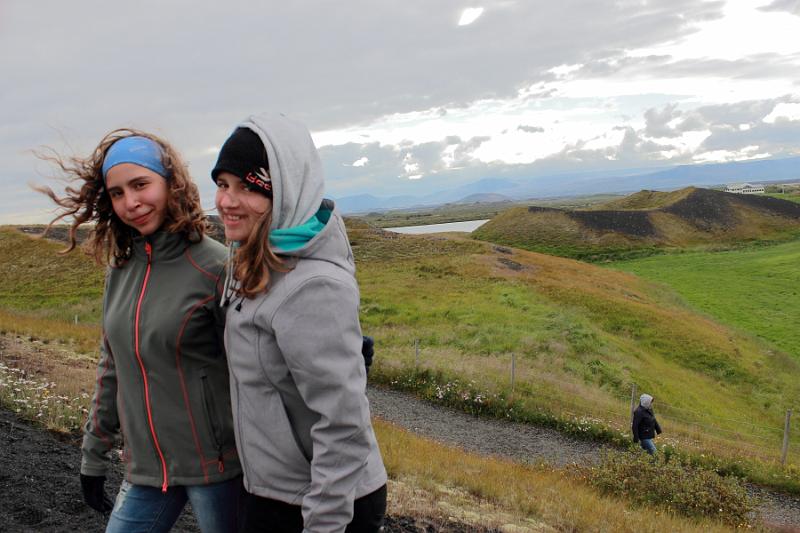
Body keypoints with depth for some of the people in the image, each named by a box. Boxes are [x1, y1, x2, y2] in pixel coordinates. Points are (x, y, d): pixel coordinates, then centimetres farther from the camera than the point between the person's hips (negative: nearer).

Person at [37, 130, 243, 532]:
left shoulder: (214, 266, -14)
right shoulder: (121, 267, 4)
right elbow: (112, 368, 13)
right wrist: (93, 456, 16)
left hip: (214, 466, -5)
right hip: (146, 469, 6)